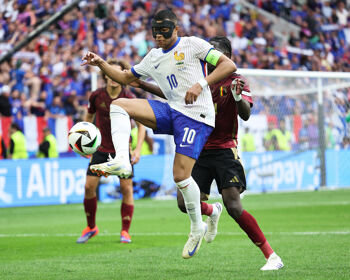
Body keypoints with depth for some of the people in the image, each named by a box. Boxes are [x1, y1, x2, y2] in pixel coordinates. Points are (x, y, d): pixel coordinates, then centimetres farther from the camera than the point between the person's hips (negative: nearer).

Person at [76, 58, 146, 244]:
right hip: (101, 149, 2)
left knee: (126, 188, -8)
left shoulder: (129, 98, -12)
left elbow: (141, 125, -4)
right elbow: (89, 116, 14)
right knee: (89, 186, -5)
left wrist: (138, 149, -14)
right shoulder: (97, 96, -6)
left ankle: (125, 231, 5)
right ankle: (91, 227, 14)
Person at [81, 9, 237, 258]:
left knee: (181, 175, -14)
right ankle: (121, 161, -26)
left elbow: (228, 65, -7)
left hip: (196, 115, -7)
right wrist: (101, 64, 11)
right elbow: (126, 77, 28)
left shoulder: (193, 45, -1)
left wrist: (201, 84, -19)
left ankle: (197, 227, 8)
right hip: (170, 112, 7)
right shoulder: (153, 58, 17)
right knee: (118, 105, -10)